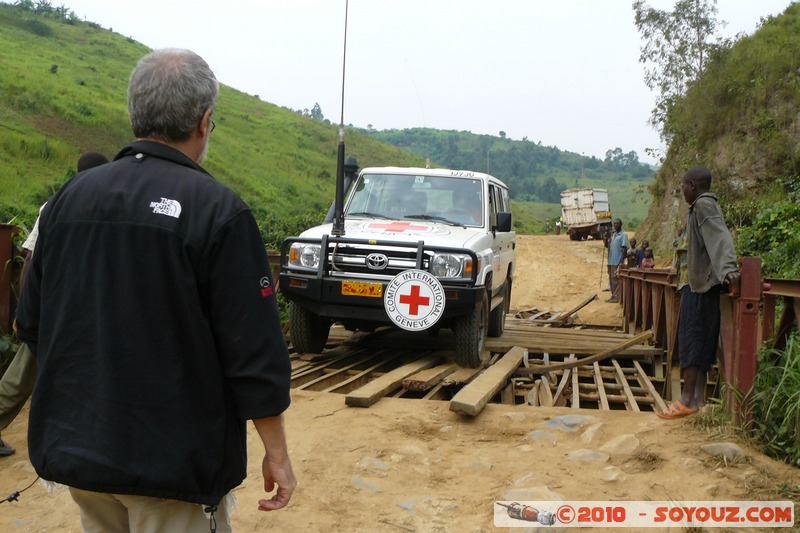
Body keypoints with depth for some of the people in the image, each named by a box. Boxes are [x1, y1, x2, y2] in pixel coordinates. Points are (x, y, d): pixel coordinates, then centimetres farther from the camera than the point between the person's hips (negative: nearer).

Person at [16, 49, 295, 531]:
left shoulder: (70, 197, 1)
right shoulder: (217, 210, -16)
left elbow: (32, 325, 10)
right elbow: (255, 354, -17)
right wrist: (277, 452, -5)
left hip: (74, 451, 6)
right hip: (173, 463, -5)